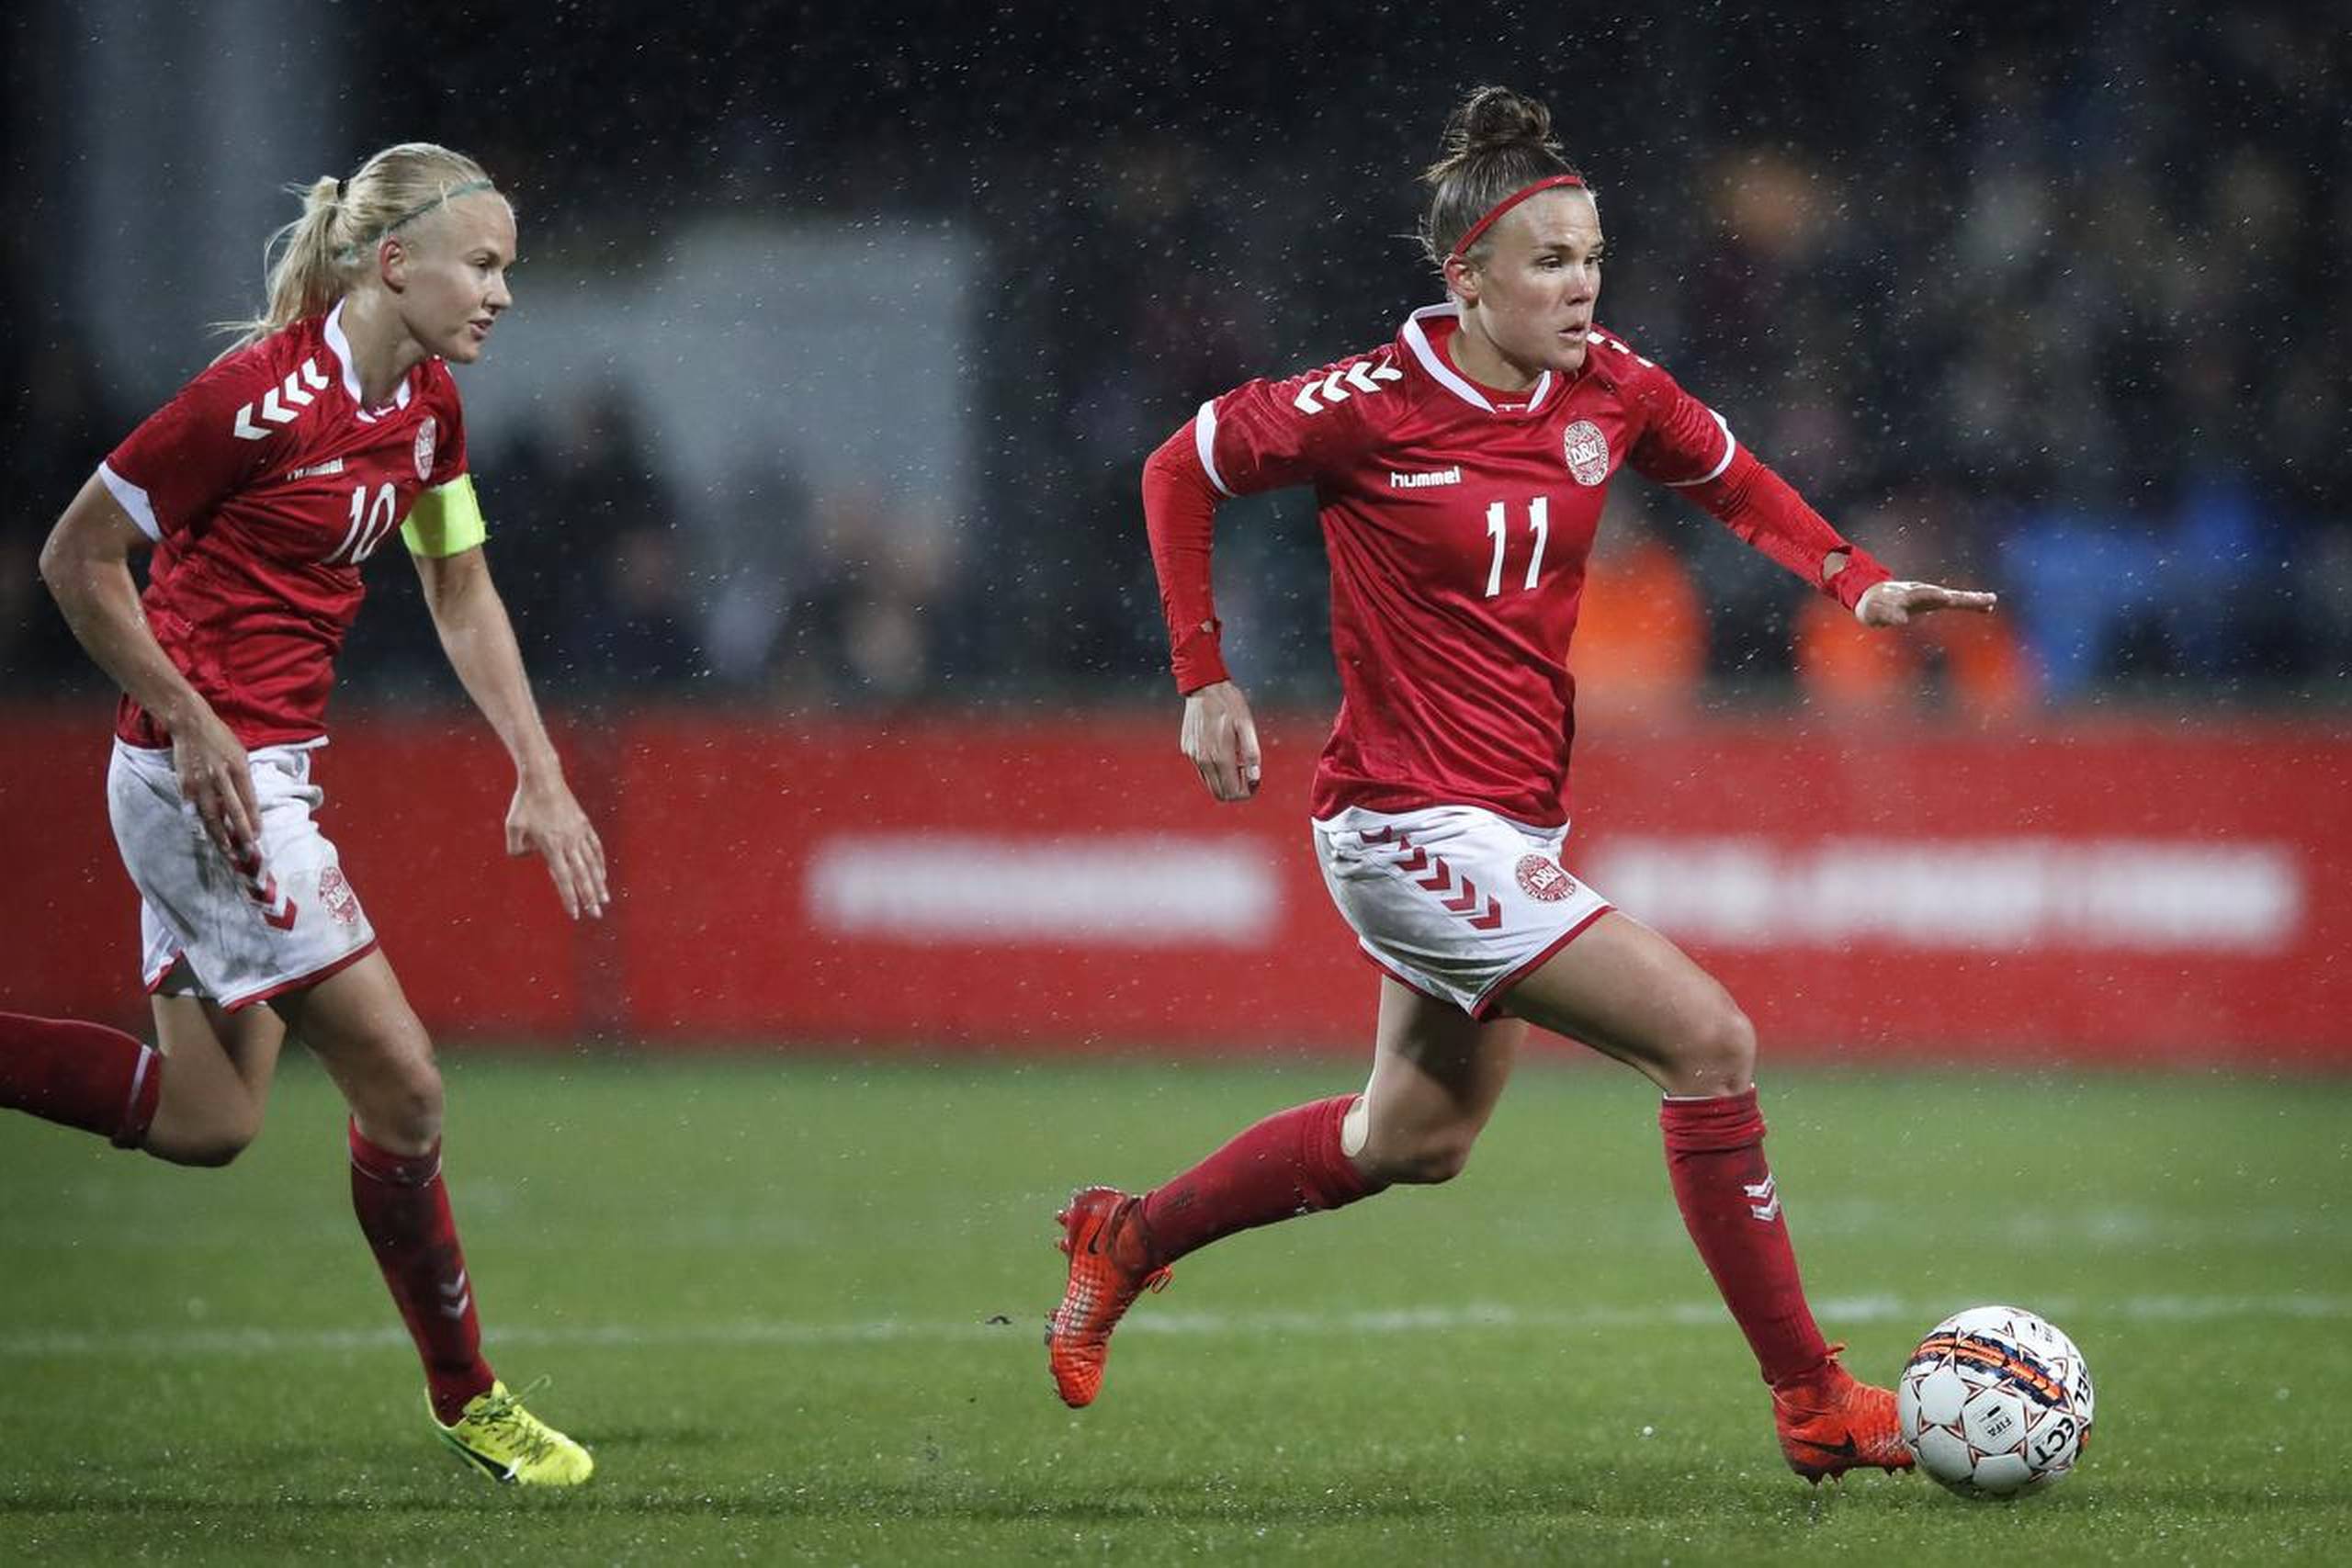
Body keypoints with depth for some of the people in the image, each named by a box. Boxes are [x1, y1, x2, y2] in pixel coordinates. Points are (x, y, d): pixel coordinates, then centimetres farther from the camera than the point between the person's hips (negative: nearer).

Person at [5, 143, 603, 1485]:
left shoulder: (426, 403, 6)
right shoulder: (266, 395, -20)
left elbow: (463, 598, 17)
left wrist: (540, 774, 9)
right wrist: (189, 722, -17)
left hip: (271, 765, 9)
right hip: (207, 770, -9)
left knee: (209, 1123, 11)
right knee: (400, 1082, -6)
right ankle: (465, 1397, 9)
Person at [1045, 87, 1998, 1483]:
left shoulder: (1609, 389, 0)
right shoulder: (1376, 406, -16)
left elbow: (1732, 478, 18)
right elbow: (1182, 469, -2)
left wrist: (1856, 579, 1)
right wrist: (1205, 679, -4)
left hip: (1514, 825, 8)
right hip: (1410, 825, -8)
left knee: (1415, 1144, 24)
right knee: (1712, 1041, -17)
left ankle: (1129, 1239, 42)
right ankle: (1814, 1405, -10)